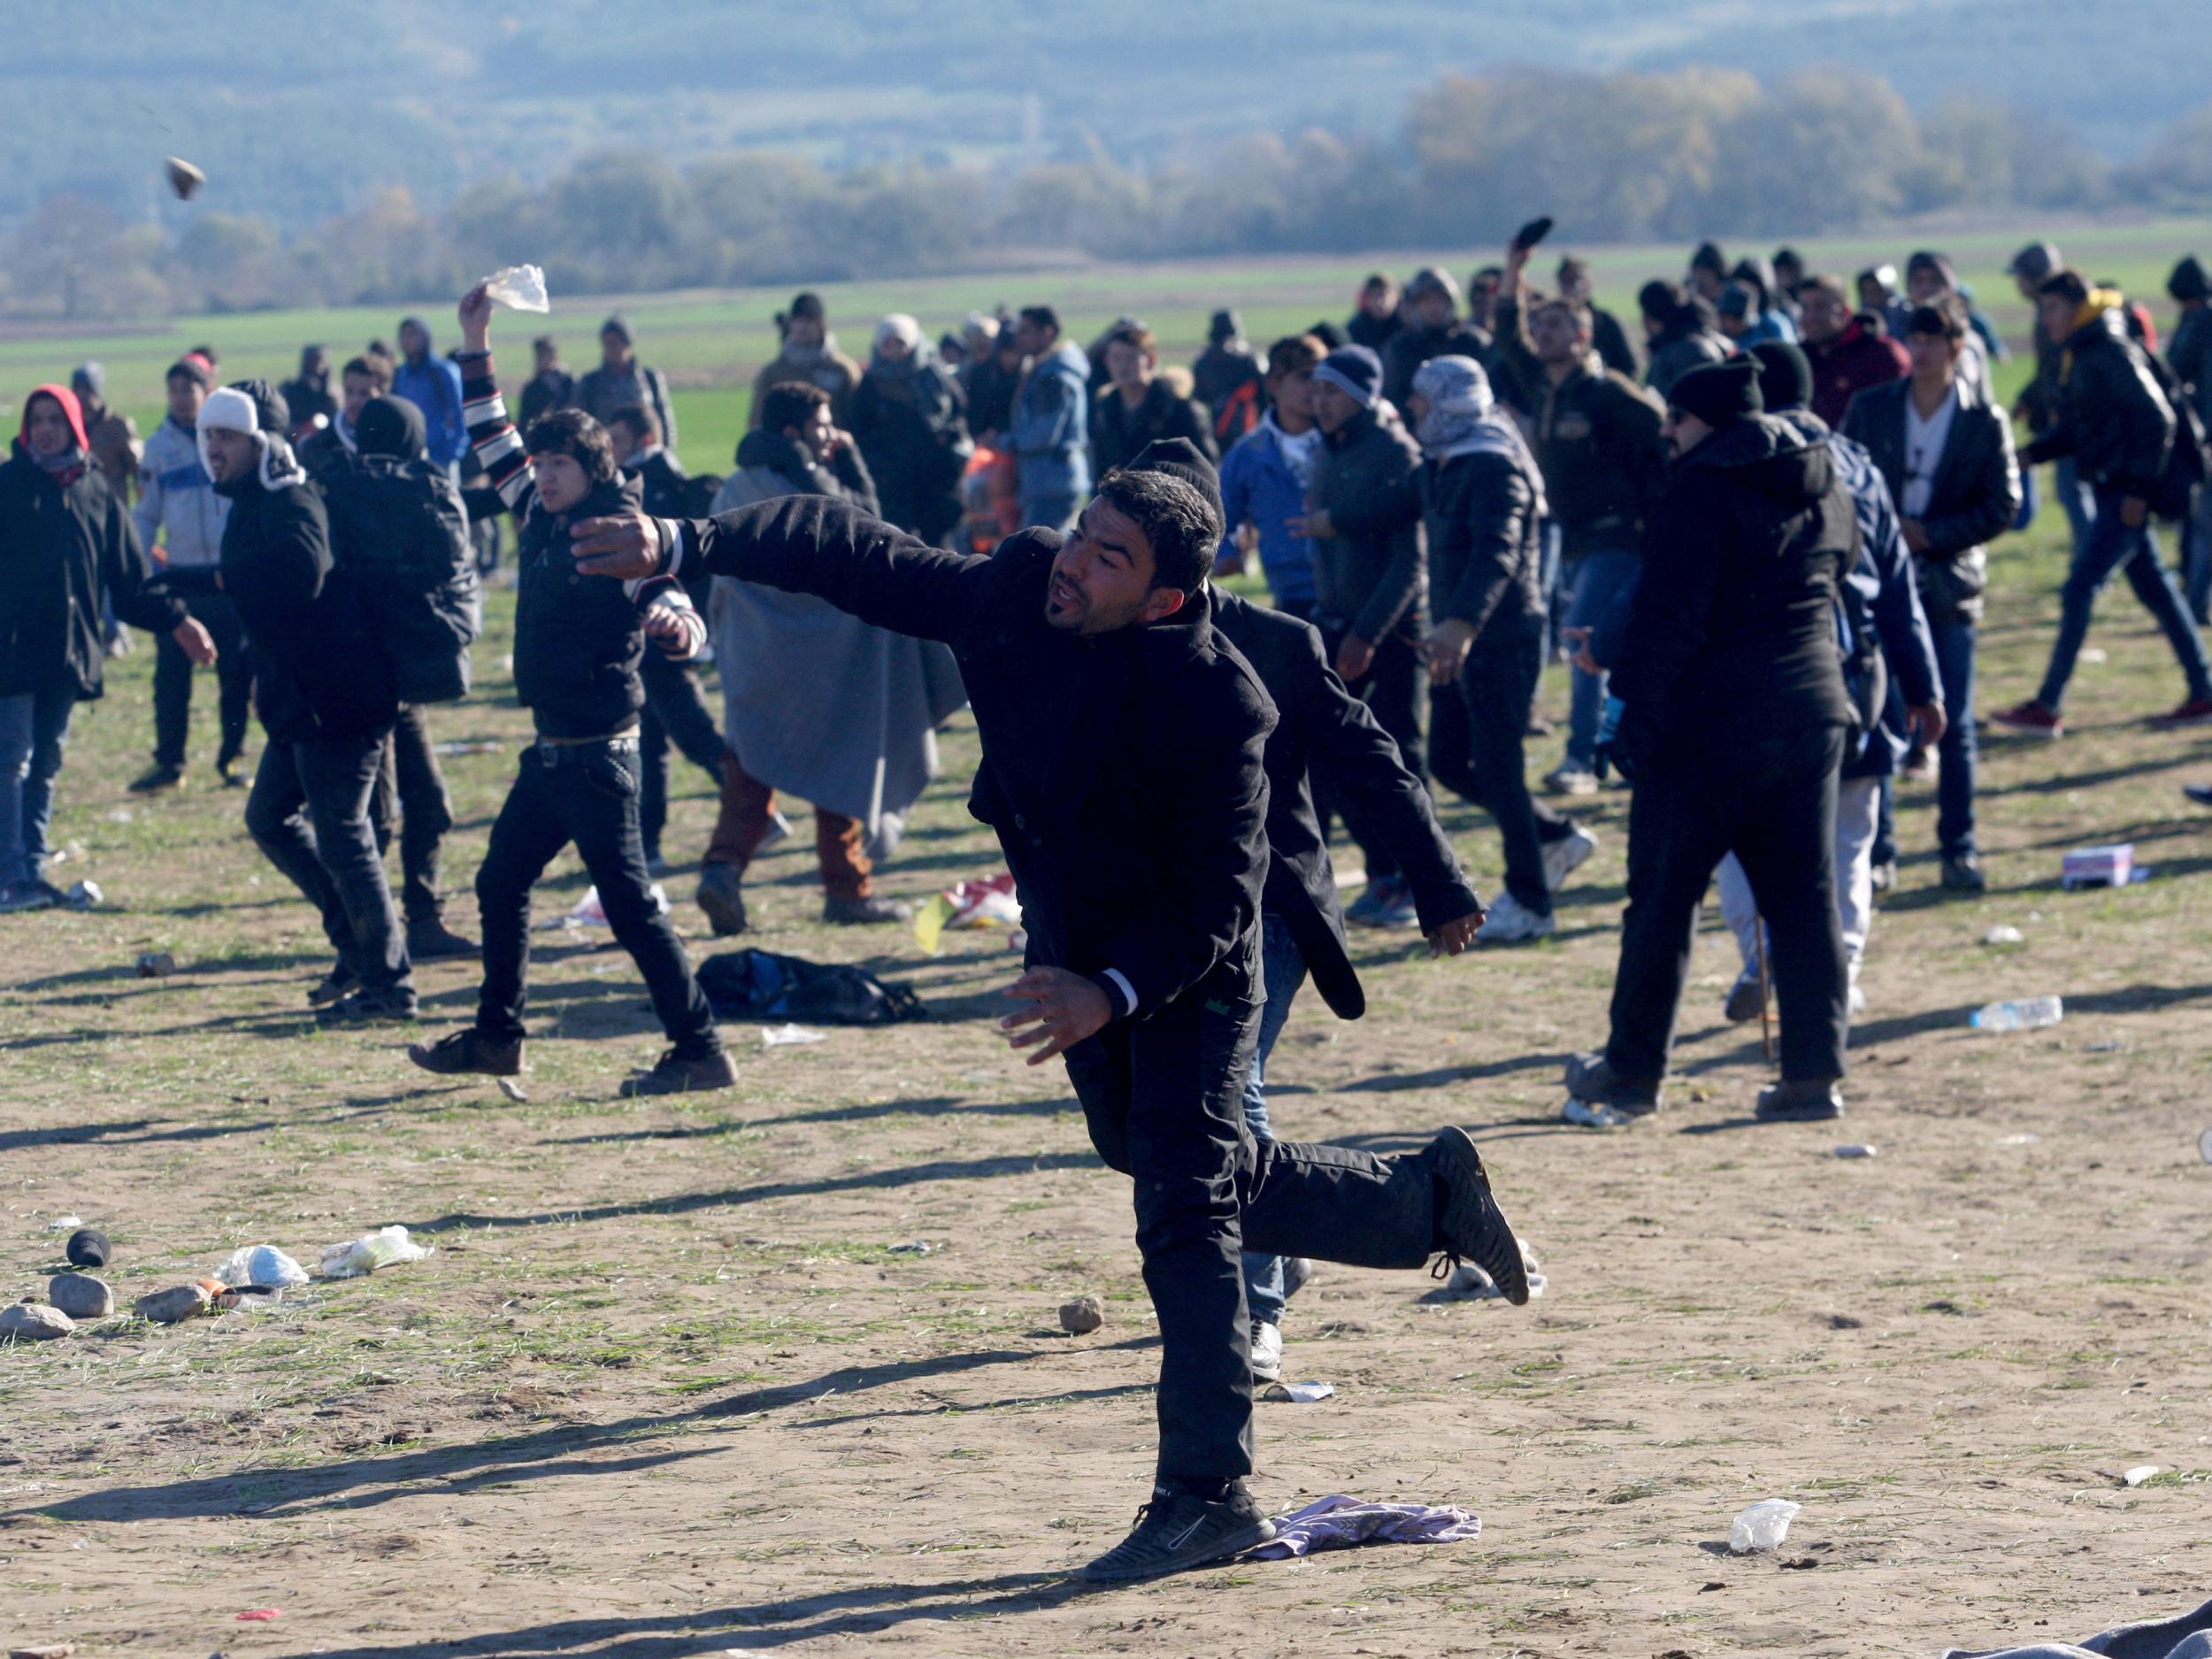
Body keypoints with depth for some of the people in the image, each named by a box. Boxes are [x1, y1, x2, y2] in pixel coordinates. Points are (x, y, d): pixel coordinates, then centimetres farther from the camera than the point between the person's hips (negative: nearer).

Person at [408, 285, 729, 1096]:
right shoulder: (542, 522, 8)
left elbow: (672, 607, -23)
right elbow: (496, 444, 19)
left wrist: (672, 622, -47)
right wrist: (475, 347, 18)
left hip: (597, 752, -9)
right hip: (551, 749, 9)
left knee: (629, 904, -9)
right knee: (500, 884, 17)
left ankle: (700, 1051, -5)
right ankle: (496, 1036, 30)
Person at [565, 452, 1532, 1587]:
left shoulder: (1213, 705, -29)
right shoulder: (1016, 594, -14)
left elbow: (1216, 899, -28)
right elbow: (858, 558, -11)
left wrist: (1113, 993, -40)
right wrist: (683, 545, -19)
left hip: (1188, 974, -7)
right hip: (1076, 957, 7)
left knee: (1183, 1212, -11)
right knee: (1161, 1164, 20)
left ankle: (1206, 1495, -6)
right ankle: (1428, 1199, 38)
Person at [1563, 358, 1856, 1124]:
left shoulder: (1705, 489, -12)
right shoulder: (1826, 492, 13)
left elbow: (1670, 611, -16)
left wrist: (1639, 705, -13)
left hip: (1713, 719, -7)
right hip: (1812, 712, 7)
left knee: (1664, 895, 2)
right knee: (1805, 895, 8)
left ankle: (1633, 1070, 8)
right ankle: (1814, 1073, 5)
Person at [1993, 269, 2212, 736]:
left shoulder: (2112, 352, -16)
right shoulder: (2078, 355, 12)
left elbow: (2156, 419, -19)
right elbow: (2074, 428, 18)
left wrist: (2139, 490, -20)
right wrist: (2032, 454, 1)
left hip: (2127, 493, -10)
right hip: (2107, 489, 10)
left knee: (2079, 588, -10)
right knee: (2153, 587, 14)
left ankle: (2047, 707, -8)